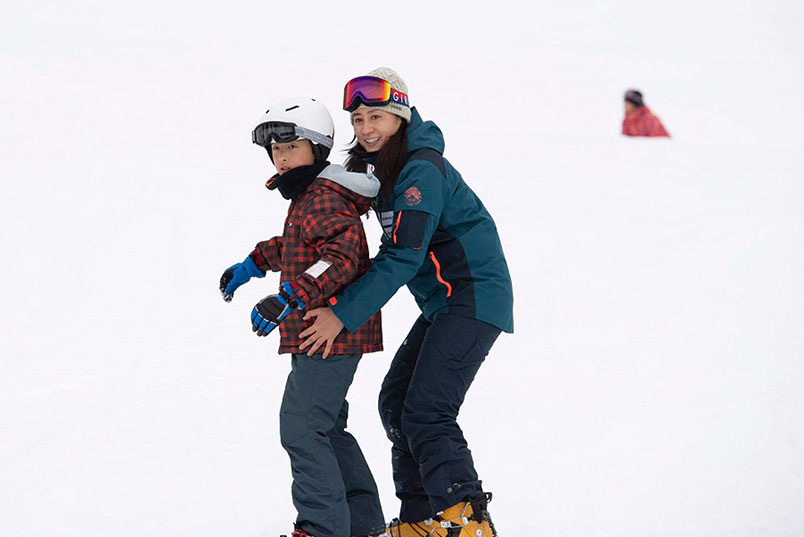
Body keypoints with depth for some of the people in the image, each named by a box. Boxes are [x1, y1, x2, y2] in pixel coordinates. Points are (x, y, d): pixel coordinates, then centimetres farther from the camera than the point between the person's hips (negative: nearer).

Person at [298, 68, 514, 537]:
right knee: (396, 402, 11)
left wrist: (343, 315, -24)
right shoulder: (383, 165, 11)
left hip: (474, 299, -10)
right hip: (443, 304, 10)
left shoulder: (421, 171, -19)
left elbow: (404, 258, -24)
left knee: (426, 412, -16)